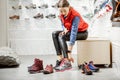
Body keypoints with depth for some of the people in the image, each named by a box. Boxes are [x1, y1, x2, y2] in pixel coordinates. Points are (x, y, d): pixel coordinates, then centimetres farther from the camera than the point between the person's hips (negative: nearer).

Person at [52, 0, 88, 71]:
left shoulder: (75, 16, -31)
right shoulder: (62, 15, -9)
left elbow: (73, 34, -36)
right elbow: (63, 24, 12)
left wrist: (69, 52, -40)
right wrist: (65, 29, -16)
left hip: (82, 33, -8)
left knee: (61, 36, -28)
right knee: (54, 34, -12)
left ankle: (67, 62, -33)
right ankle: (60, 59, -19)